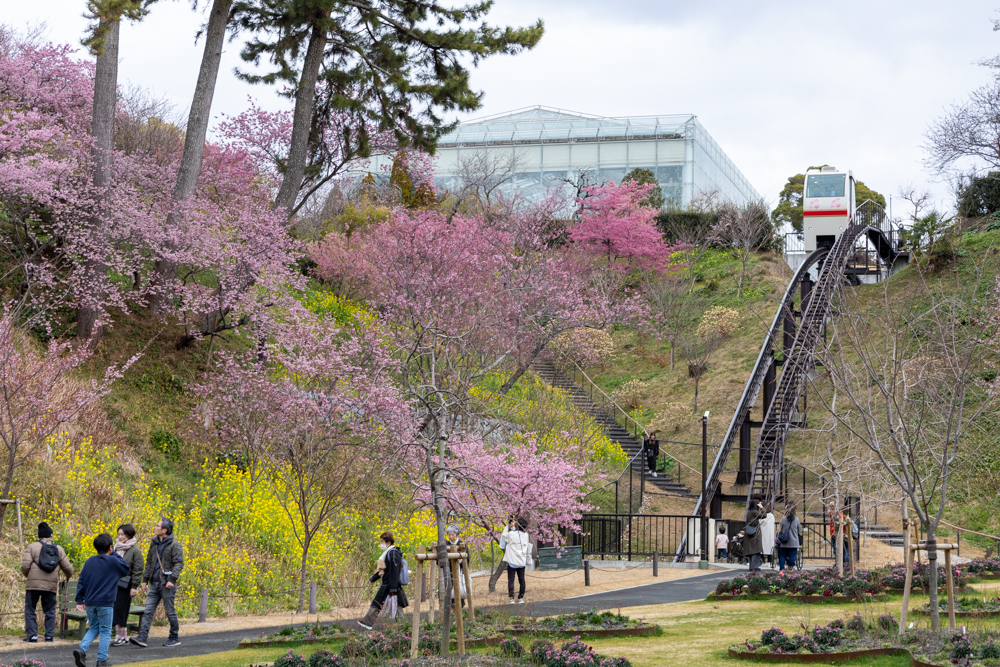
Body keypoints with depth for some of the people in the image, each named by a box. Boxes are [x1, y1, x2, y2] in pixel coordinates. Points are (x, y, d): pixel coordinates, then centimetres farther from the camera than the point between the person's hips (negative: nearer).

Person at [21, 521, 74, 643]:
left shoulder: (32, 547, -1)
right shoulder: (59, 549, 7)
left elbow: (25, 565, -9)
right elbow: (67, 568, 8)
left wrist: (26, 575, 13)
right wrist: (68, 576, 31)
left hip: (33, 584, -2)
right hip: (51, 586, 2)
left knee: (30, 610, 6)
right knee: (50, 611, 13)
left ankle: (32, 635, 2)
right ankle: (49, 635, 11)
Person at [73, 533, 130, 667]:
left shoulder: (89, 561, 8)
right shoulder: (113, 561, -8)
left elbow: (81, 581, 7)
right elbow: (126, 569, 8)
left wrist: (80, 600, 12)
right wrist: (115, 554, 11)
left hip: (90, 602, 5)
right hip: (105, 603, -5)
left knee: (94, 628, 19)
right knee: (105, 631, 6)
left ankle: (82, 649, -4)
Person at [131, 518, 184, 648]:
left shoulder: (174, 545, -8)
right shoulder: (154, 543, 13)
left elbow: (179, 563, -12)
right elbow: (149, 562, 21)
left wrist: (172, 579, -23)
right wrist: (145, 579, 15)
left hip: (166, 585, -6)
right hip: (154, 584, 6)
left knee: (170, 611, 1)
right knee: (148, 611, -2)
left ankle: (174, 638, 13)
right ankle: (142, 637, -7)